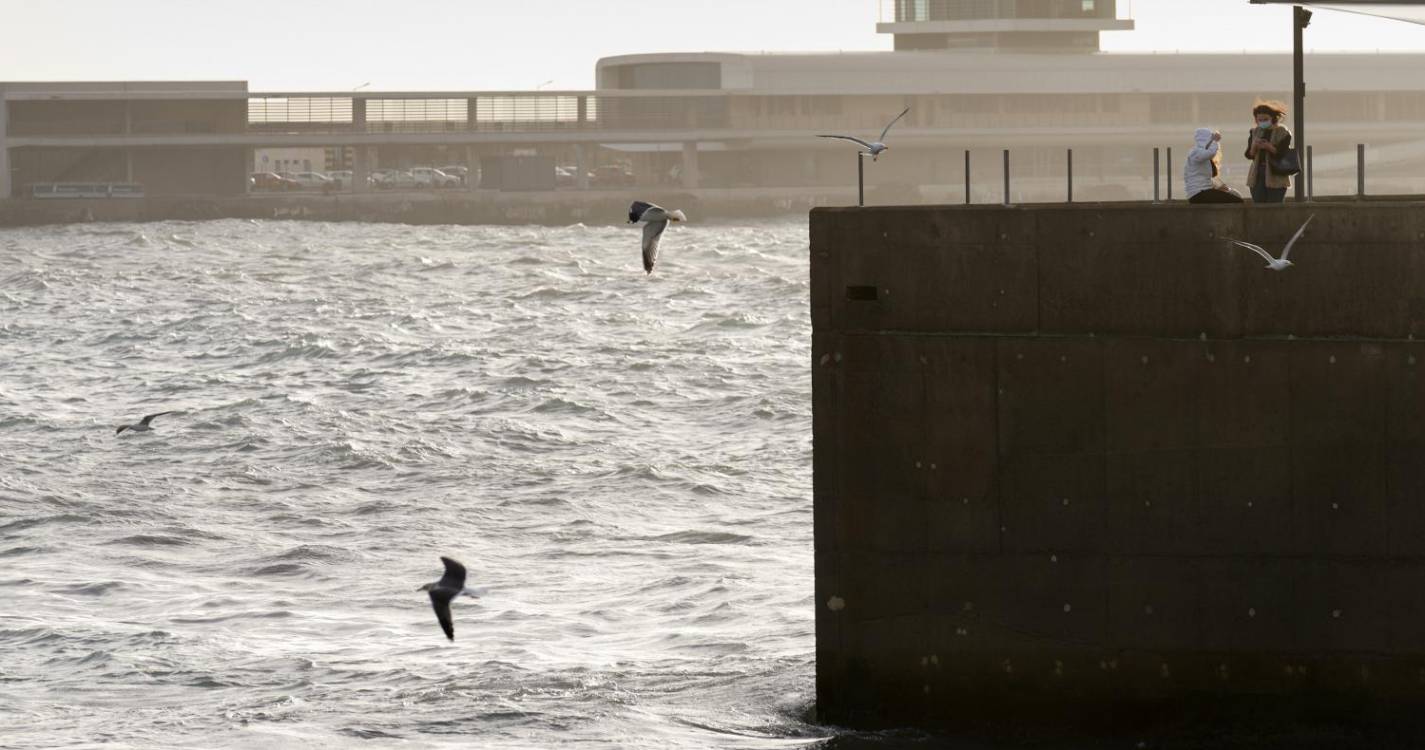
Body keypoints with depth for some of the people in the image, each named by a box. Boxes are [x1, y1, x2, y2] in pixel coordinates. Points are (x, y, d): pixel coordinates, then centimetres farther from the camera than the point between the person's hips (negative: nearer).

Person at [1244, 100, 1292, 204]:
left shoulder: (1282, 133, -3)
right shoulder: (1255, 132, 11)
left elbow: (1282, 153, -11)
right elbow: (1249, 155, 6)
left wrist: (1269, 147, -26)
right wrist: (1254, 147, -15)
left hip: (1276, 176, -4)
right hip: (1257, 175, 4)